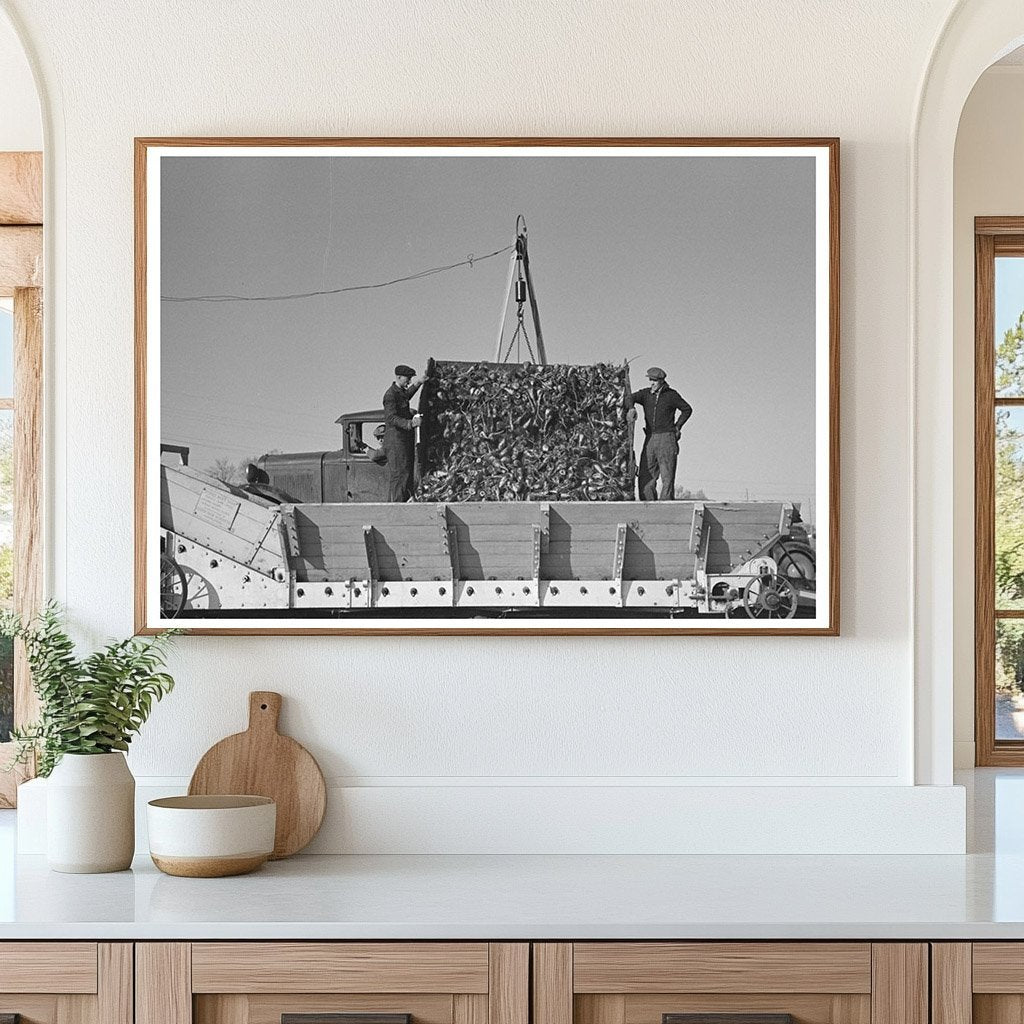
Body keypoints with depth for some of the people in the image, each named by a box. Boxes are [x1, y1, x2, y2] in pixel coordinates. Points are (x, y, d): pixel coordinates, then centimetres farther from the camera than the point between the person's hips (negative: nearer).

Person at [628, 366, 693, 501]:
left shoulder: (671, 395, 2)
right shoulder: (646, 394, 10)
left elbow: (687, 409, 12)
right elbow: (631, 397, -4)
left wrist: (677, 427, 5)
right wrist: (631, 408, -25)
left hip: (666, 438, -4)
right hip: (650, 438, 4)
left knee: (667, 477, -7)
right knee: (646, 476, -1)